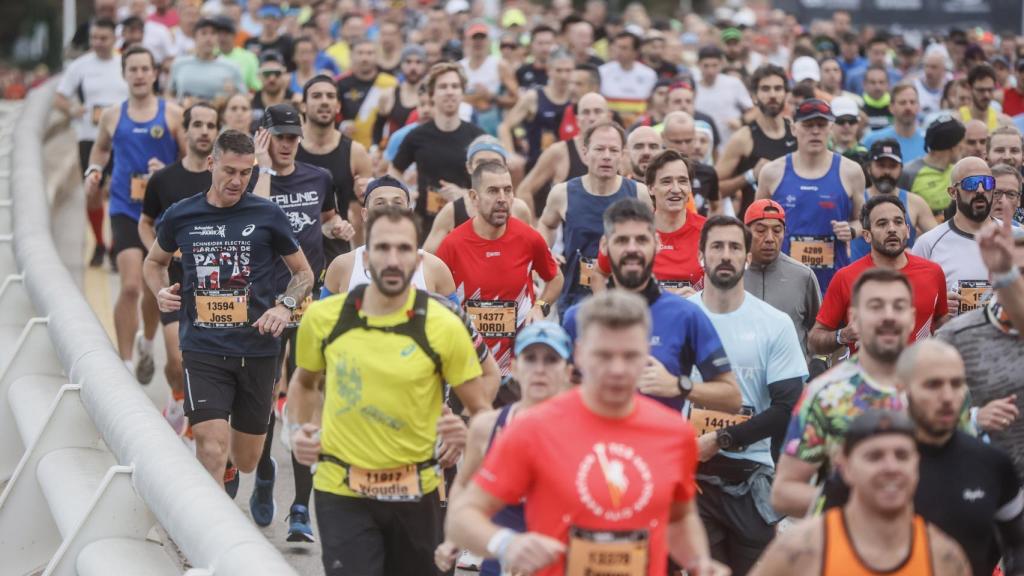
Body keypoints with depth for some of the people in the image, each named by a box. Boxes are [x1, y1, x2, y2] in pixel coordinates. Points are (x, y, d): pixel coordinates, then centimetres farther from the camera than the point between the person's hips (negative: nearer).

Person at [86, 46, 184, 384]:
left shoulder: (173, 115, -2)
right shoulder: (112, 116, 4)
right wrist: (93, 171, 5)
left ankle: (146, 344, 41)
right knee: (131, 286, -15)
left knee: (155, 288, 14)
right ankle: (126, 364, -9)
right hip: (125, 210, 0)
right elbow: (101, 148, 24)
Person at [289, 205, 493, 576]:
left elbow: (483, 410, -3)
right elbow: (304, 382, 18)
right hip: (341, 490, 0)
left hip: (415, 492, 0)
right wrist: (298, 430, 0)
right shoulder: (323, 317, -3)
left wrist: (469, 434, -24)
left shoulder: (443, 327, -9)